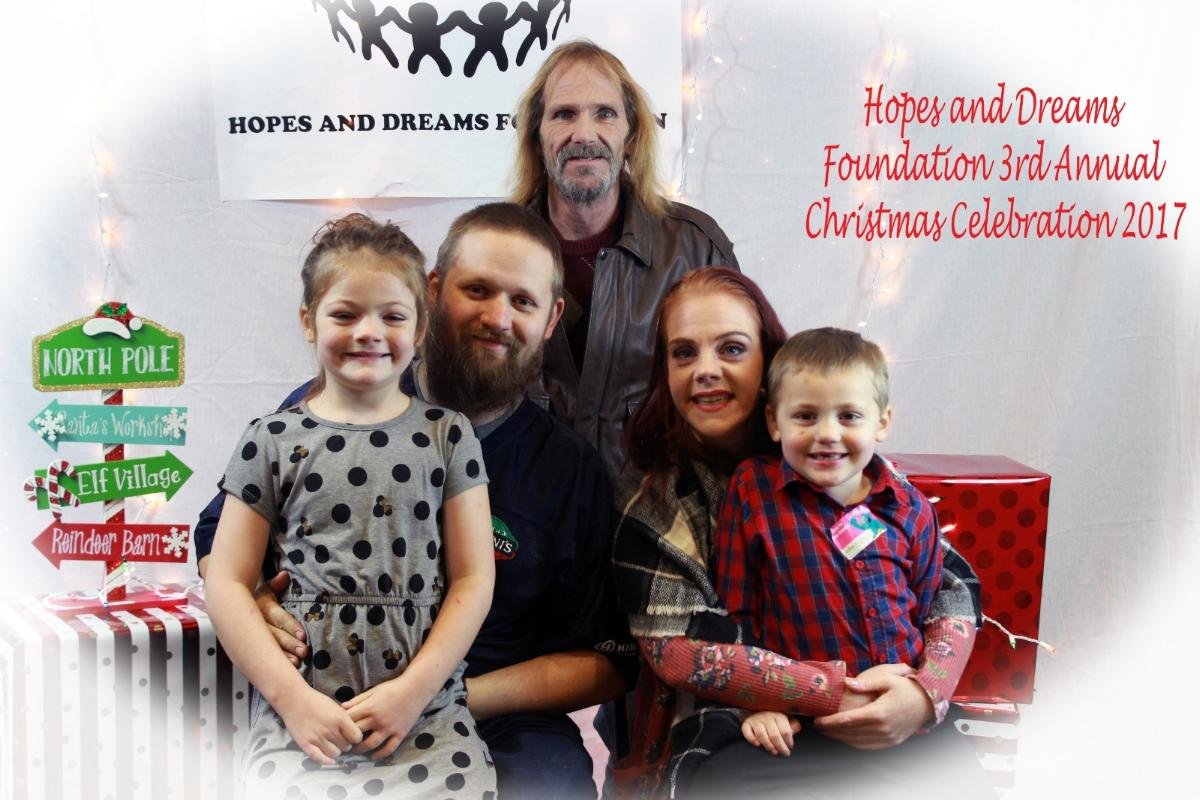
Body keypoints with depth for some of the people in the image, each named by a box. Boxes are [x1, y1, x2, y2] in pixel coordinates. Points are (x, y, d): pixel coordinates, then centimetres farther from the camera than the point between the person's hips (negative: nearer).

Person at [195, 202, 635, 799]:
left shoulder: (574, 471, 3)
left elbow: (604, 662, 3)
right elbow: (218, 536, 15)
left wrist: (457, 698, -11)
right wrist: (251, 605, -8)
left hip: (499, 726, 1)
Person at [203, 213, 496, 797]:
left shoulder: (446, 435, 4)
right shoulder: (272, 441, 4)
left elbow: (473, 579, 2)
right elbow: (228, 583, 3)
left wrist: (413, 690, -8)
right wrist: (293, 698, -7)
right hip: (297, 709, 0)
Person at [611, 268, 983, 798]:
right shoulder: (652, 492, -3)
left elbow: (953, 583, 2)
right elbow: (677, 646, -12)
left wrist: (925, 693, -17)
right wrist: (834, 694, -19)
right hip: (718, 722, -2)